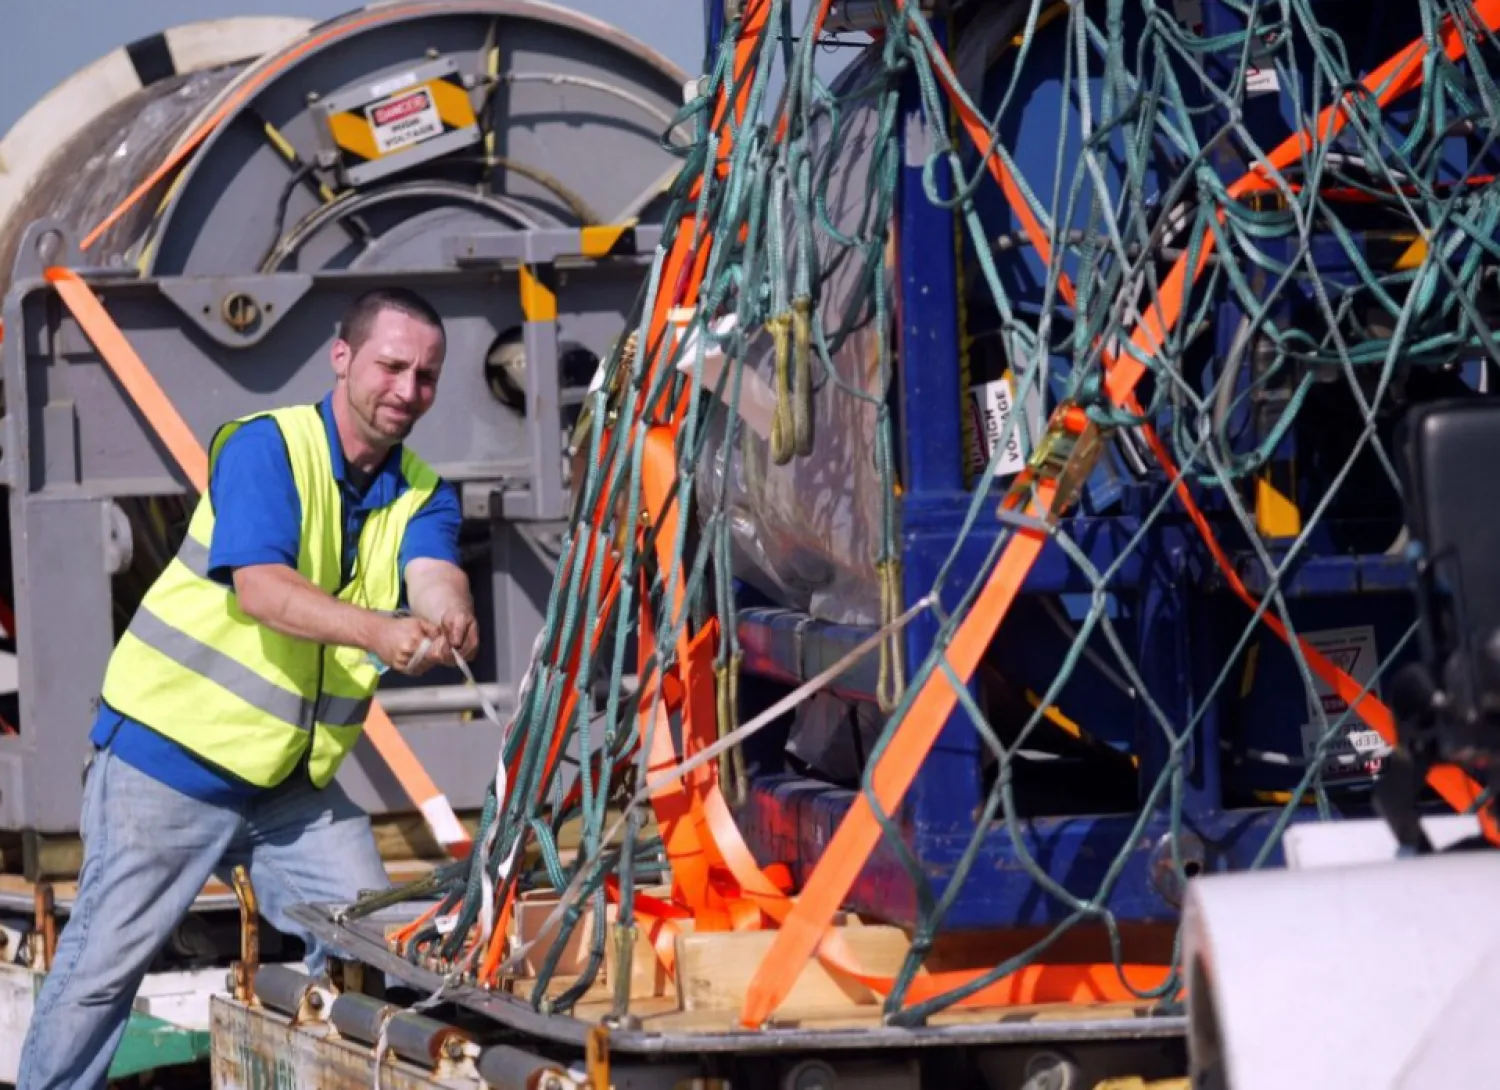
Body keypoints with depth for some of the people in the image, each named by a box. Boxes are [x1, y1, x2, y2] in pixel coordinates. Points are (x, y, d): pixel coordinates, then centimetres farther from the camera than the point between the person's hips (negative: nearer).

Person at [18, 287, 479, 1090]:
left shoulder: (422, 495, 4)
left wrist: (449, 617, -43)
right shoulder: (266, 448, -14)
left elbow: (434, 577, -18)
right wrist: (377, 631, -44)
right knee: (105, 961, -1)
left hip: (298, 783, 6)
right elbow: (261, 588, -28)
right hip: (172, 759, -6)